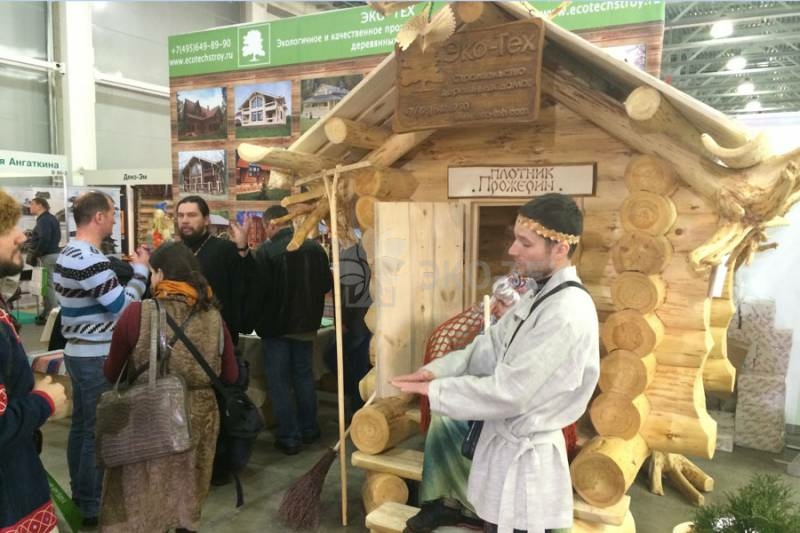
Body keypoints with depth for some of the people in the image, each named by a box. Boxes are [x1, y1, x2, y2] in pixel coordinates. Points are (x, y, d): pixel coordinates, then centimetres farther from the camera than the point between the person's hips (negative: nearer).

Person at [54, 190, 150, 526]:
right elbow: (123, 307, -20)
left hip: (78, 352, 10)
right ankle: (92, 506, 12)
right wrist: (140, 270, -9)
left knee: (81, 425, 18)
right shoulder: (91, 260, -23)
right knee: (98, 431, 1)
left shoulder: (68, 254, 10)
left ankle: (80, 495, 32)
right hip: (98, 358, -10)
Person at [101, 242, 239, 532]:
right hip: (198, 417, 3)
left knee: (138, 505, 15)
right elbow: (230, 376, 1)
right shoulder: (213, 316, -8)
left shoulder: (137, 312, -15)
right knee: (187, 498, 22)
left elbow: (111, 373, -3)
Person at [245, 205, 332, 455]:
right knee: (304, 375, 18)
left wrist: (252, 320, -4)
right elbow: (326, 284, 6)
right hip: (306, 324, 5)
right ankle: (309, 429, 27)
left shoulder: (266, 251, -18)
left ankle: (289, 437, 10)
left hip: (276, 325, -5)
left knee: (279, 381, 6)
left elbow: (257, 291, -17)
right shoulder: (314, 248, -3)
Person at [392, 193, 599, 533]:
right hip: (506, 441, 8)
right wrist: (436, 370, -11)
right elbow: (490, 348, 4)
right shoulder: (539, 296, 4)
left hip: (526, 456, -8)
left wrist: (432, 389, -20)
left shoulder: (568, 313, -27)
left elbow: (507, 394, -28)